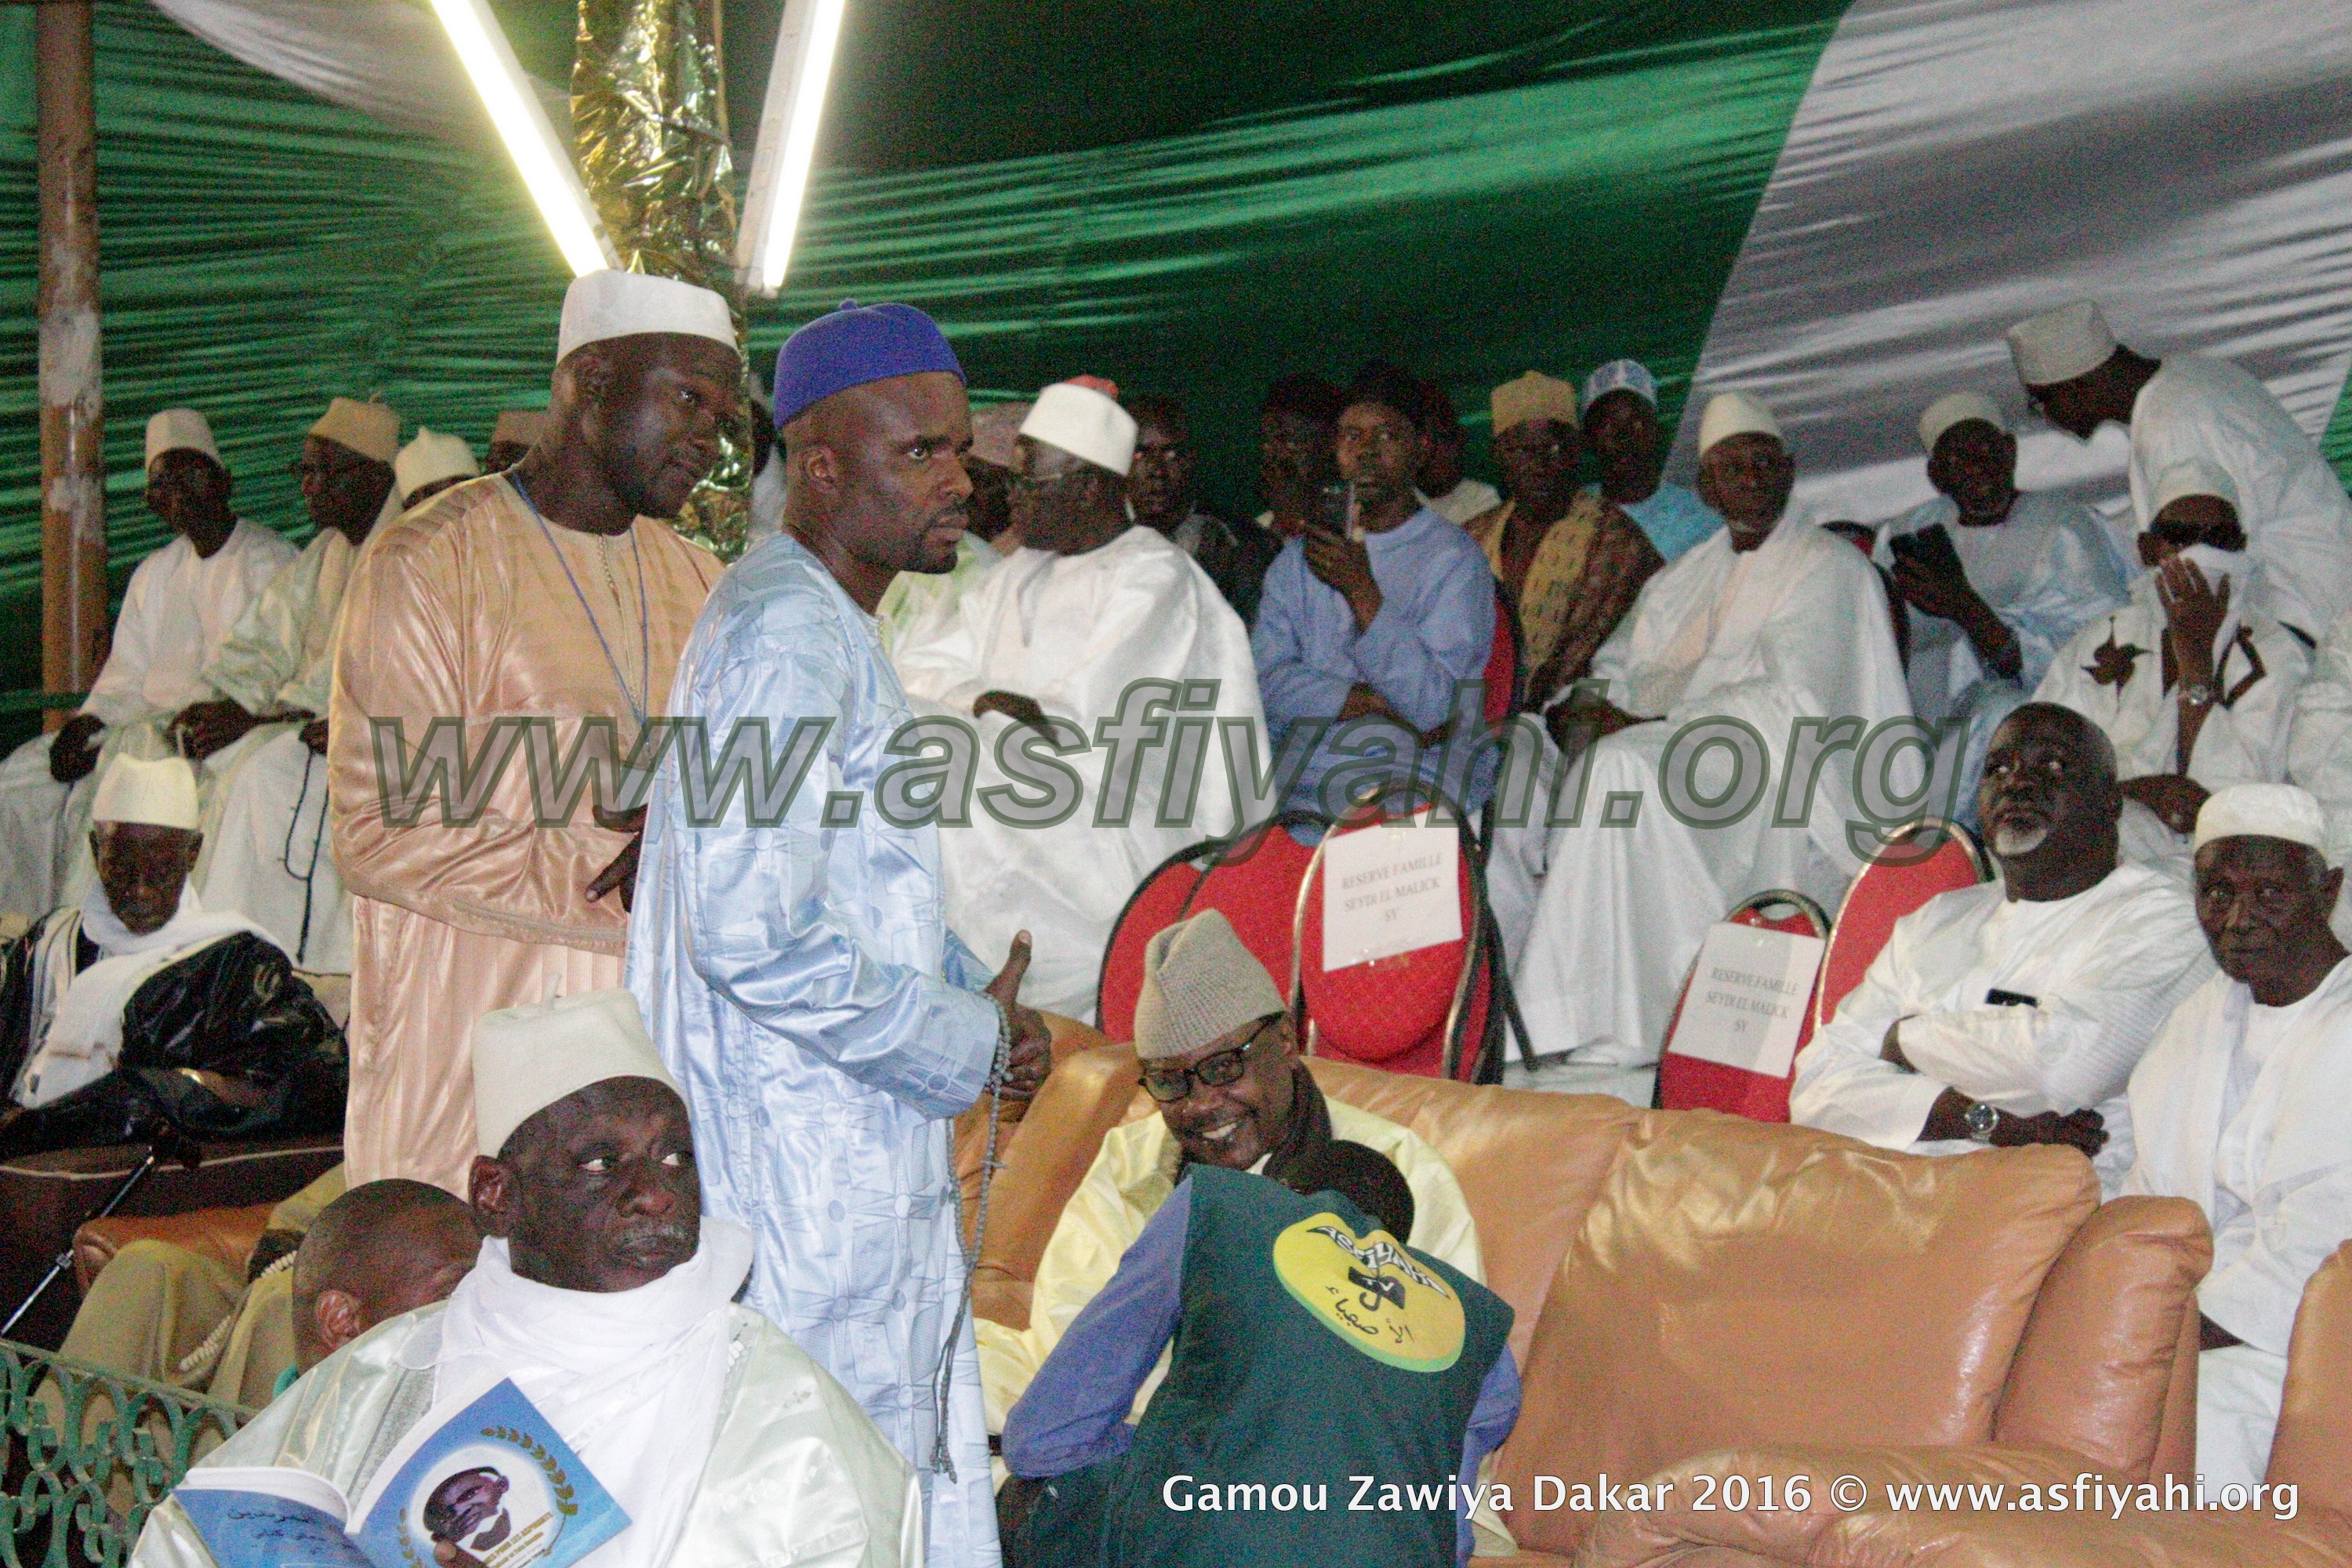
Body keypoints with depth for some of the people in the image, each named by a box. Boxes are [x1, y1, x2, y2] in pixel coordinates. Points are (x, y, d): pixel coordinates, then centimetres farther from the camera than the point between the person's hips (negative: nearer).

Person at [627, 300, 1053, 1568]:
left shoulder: (831, 626, 16)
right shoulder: (788, 632, -18)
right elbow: (751, 930, -26)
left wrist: (976, 994, 8)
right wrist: (967, 1041, -14)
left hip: (852, 1159, 10)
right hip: (802, 1170, -10)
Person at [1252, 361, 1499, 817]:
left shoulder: (1454, 557, 0)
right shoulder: (1299, 557, 16)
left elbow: (1437, 707, -10)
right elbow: (1264, 680, 3)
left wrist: (1362, 592, -16)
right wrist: (1374, 703, -11)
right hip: (1296, 782, 4)